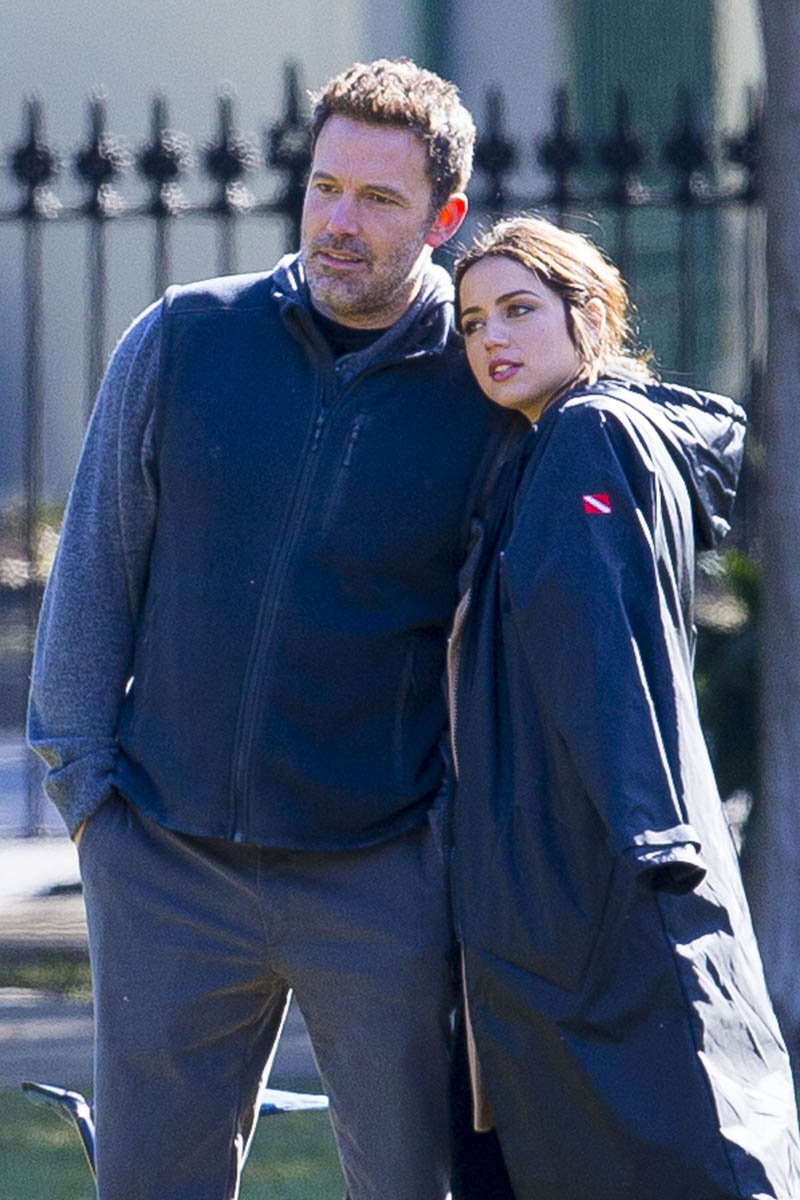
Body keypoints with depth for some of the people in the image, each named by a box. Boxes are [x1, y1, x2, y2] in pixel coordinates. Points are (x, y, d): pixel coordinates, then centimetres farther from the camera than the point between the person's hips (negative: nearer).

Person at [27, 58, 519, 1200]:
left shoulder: (490, 395, -2)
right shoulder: (181, 342, 2)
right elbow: (97, 569, 8)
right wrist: (86, 782, 3)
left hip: (382, 879, -1)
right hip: (170, 864, 2)